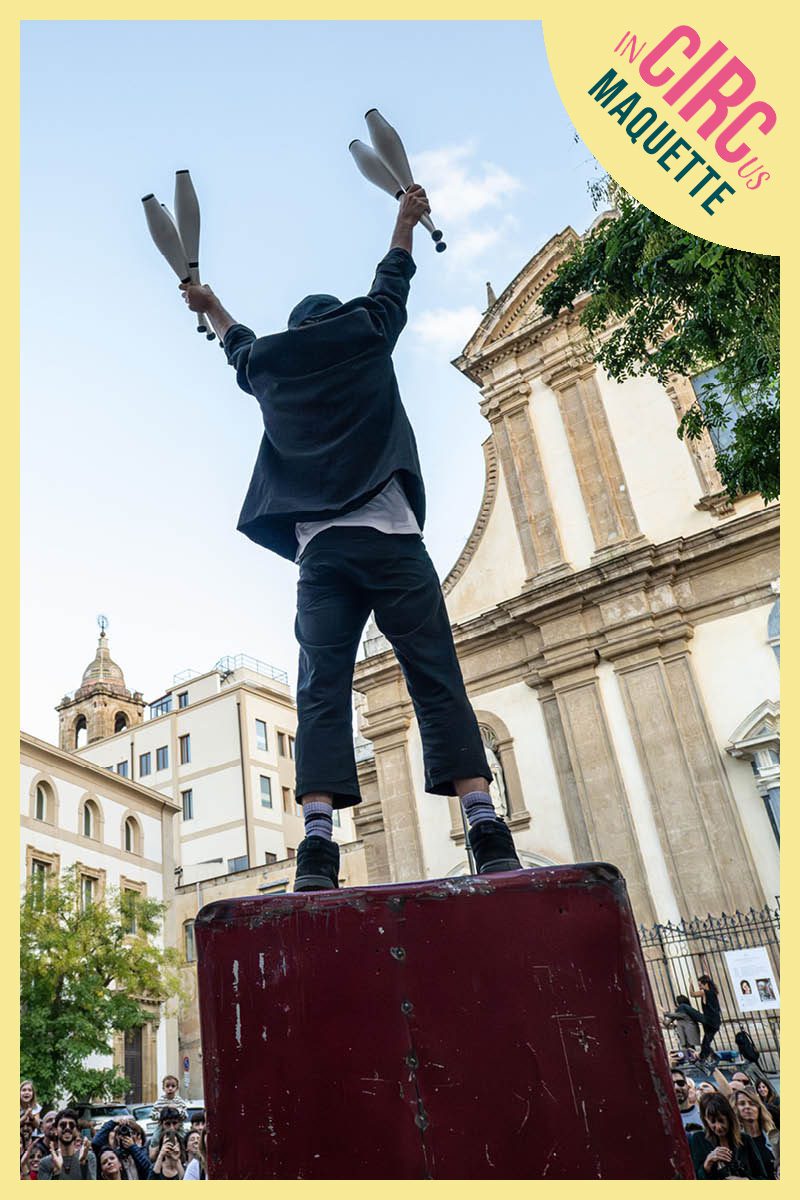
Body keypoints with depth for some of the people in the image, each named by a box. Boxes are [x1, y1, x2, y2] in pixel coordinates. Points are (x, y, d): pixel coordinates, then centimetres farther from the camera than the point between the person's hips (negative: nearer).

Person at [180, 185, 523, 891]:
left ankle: (318, 844, -20)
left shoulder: (268, 365, 23)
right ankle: (488, 836, -20)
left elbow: (240, 344, 46)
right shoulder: (363, 335, 18)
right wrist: (407, 220, 54)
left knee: (322, 689, -6)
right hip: (387, 536, -2)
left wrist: (211, 306, 67)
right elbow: (392, 285, 37)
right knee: (436, 679, -10)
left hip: (318, 548, 2)